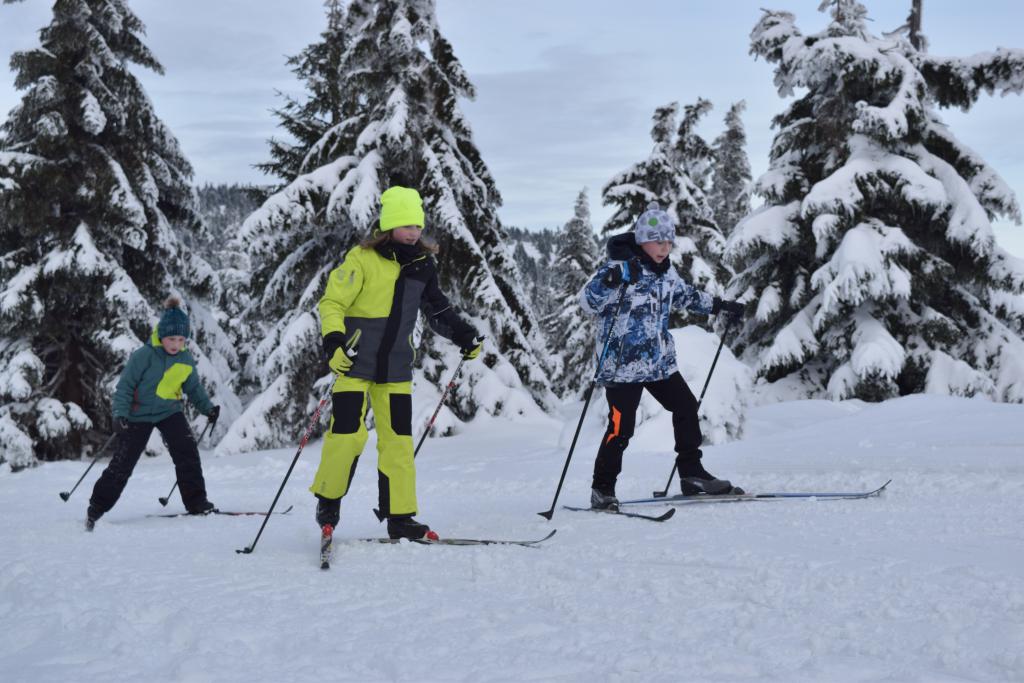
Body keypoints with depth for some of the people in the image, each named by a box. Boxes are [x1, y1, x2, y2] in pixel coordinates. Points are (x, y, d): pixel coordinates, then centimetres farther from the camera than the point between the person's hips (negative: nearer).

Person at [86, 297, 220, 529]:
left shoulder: (186, 360, -5)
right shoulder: (144, 356, -21)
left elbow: (194, 387, 11)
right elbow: (125, 385, -16)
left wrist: (207, 407, 1)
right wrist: (120, 414, -26)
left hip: (170, 411, 4)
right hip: (139, 414, -3)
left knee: (187, 452, -14)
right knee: (122, 463, 0)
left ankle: (197, 502, -5)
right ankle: (97, 507, 14)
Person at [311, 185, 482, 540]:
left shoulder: (422, 263, 6)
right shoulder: (362, 258, -10)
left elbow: (437, 308, 19)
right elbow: (331, 302, -10)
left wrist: (464, 335, 7)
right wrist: (333, 342, -24)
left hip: (396, 368, 5)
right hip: (355, 363, -5)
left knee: (398, 440, 3)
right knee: (348, 433, -8)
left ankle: (400, 517, 8)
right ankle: (328, 501, 14)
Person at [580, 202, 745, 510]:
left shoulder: (666, 271, 11)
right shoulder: (619, 266, -13)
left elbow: (685, 295, 31)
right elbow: (589, 302, -22)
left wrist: (720, 306, 35)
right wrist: (613, 279, -38)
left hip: (660, 361, 8)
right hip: (623, 364, -8)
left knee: (686, 408, 10)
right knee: (621, 427, -8)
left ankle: (692, 474, 21)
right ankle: (602, 489, 4)